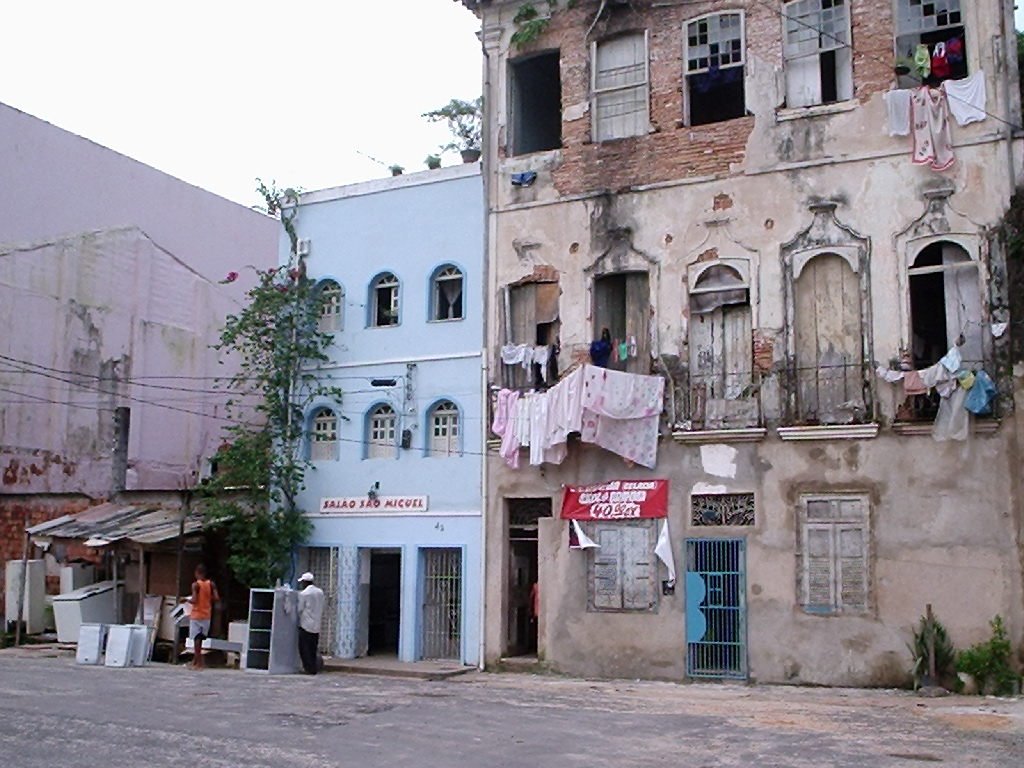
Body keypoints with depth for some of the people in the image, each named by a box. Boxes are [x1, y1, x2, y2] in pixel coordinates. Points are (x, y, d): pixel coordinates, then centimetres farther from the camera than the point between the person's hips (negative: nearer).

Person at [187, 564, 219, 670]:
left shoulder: (195, 585, -12)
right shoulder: (211, 584, 1)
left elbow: (194, 600, -20)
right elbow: (217, 598, -6)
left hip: (196, 615, -5)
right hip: (206, 616, 5)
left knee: (196, 638, -1)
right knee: (200, 637, 15)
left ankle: (199, 663, -4)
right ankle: (195, 660, 23)